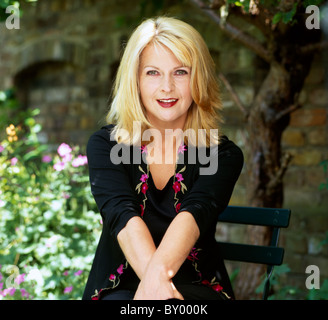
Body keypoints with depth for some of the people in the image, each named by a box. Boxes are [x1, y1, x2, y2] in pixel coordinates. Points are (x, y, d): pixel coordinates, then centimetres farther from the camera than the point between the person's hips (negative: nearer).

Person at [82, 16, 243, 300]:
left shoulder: (223, 155, 2)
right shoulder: (105, 145, 3)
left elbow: (195, 213, -18)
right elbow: (122, 214, -16)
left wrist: (158, 270, -39)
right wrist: (155, 277, -35)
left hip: (196, 289, -1)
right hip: (120, 286, 1)